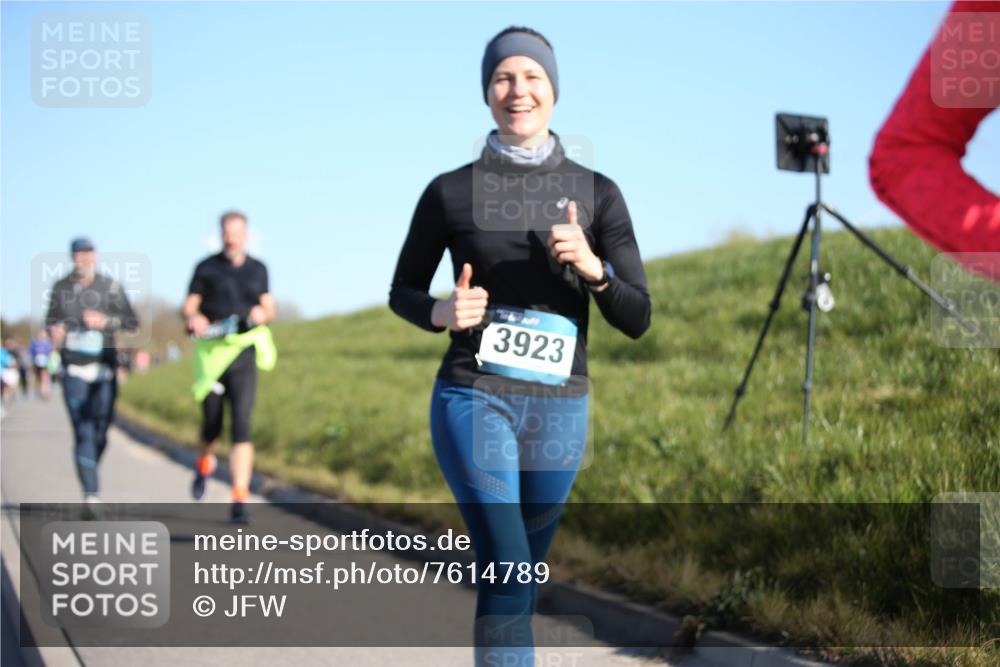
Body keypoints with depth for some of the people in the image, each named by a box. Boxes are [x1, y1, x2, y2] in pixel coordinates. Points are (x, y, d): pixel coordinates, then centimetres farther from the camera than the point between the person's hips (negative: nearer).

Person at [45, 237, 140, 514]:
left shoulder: (111, 287, -1)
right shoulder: (61, 288, 4)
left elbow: (132, 322, 0)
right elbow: (51, 319, 17)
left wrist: (105, 322, -15)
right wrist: (55, 330, -5)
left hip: (104, 369, 1)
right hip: (73, 370, -1)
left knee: (100, 433, 4)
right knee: (83, 433, -11)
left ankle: (90, 470, 34)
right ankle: (91, 494, -16)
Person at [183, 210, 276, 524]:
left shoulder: (257, 269, 12)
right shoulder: (207, 268, 6)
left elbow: (269, 306, 19)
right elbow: (189, 305, 5)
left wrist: (263, 313, -5)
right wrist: (194, 318, -18)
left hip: (243, 355, 0)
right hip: (211, 353, 0)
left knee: (241, 427, -11)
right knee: (212, 425, 8)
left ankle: (239, 501, -13)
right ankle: (205, 463, 44)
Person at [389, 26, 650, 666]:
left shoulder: (596, 193, 4)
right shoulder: (452, 191, 1)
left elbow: (637, 319, 2)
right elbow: (402, 292, 13)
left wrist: (592, 268, -17)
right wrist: (442, 312, -9)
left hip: (561, 407, 3)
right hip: (474, 399, -3)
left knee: (523, 575, 13)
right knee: (507, 567, -16)